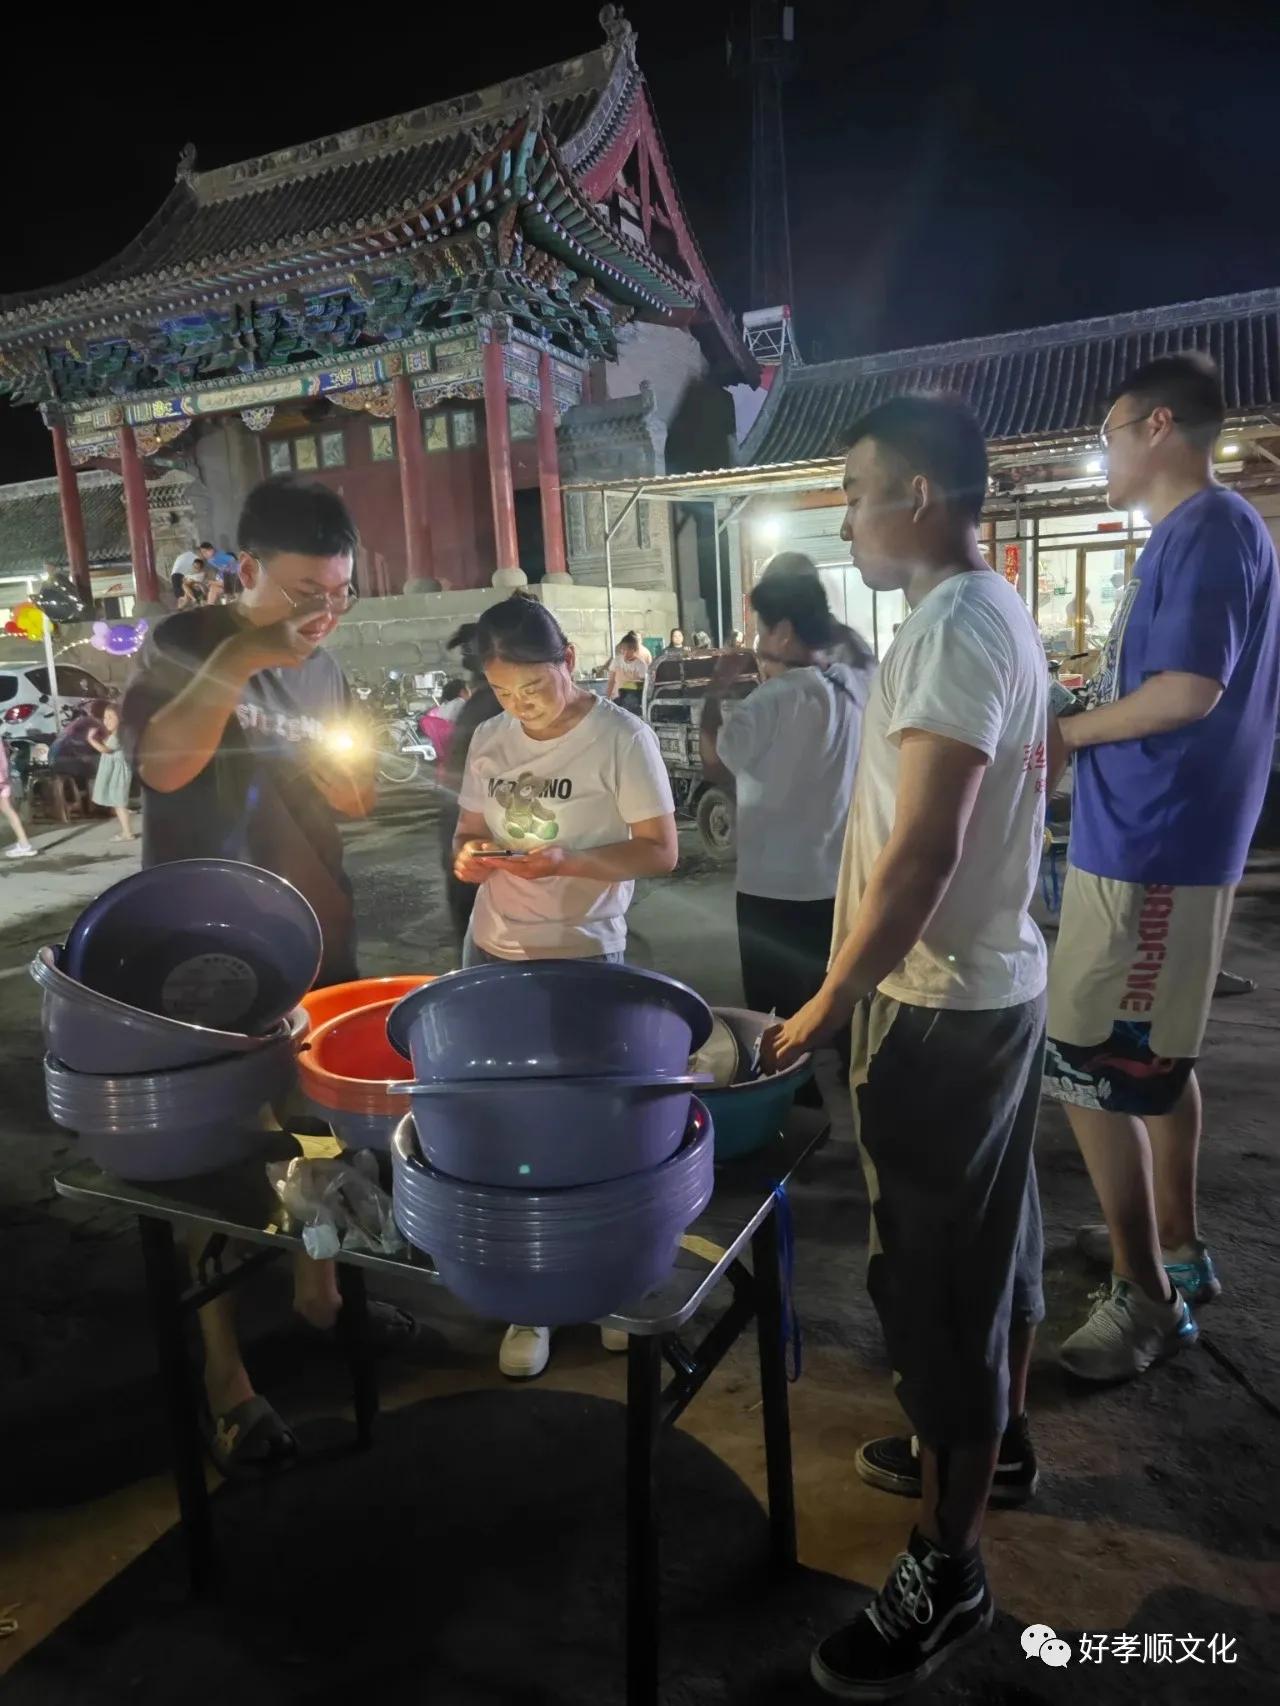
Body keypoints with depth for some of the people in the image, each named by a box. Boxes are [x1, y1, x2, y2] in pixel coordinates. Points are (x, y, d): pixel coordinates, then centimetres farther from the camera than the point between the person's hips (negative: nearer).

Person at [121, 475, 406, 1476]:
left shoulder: (322, 664, 8)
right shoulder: (188, 643, -8)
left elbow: (359, 802, 11)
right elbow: (162, 765, -27)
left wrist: (342, 751, -8)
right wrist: (240, 658, -30)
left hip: (319, 939, 6)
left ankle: (319, 1290, 38)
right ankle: (224, 1375, 15)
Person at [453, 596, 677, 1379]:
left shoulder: (621, 737, -11)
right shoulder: (488, 741, 5)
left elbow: (662, 850, -11)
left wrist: (567, 863, -25)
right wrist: (469, 855, -10)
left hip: (584, 960, -4)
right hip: (492, 954, 5)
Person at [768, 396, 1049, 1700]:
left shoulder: (951, 627, -20)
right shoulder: (1000, 613, 11)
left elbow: (921, 850, -26)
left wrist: (827, 1005, -20)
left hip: (939, 1001, -10)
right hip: (997, 977, 10)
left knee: (934, 1275, 1)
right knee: (993, 1239, 23)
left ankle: (947, 1572, 18)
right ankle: (996, 1438, 43)